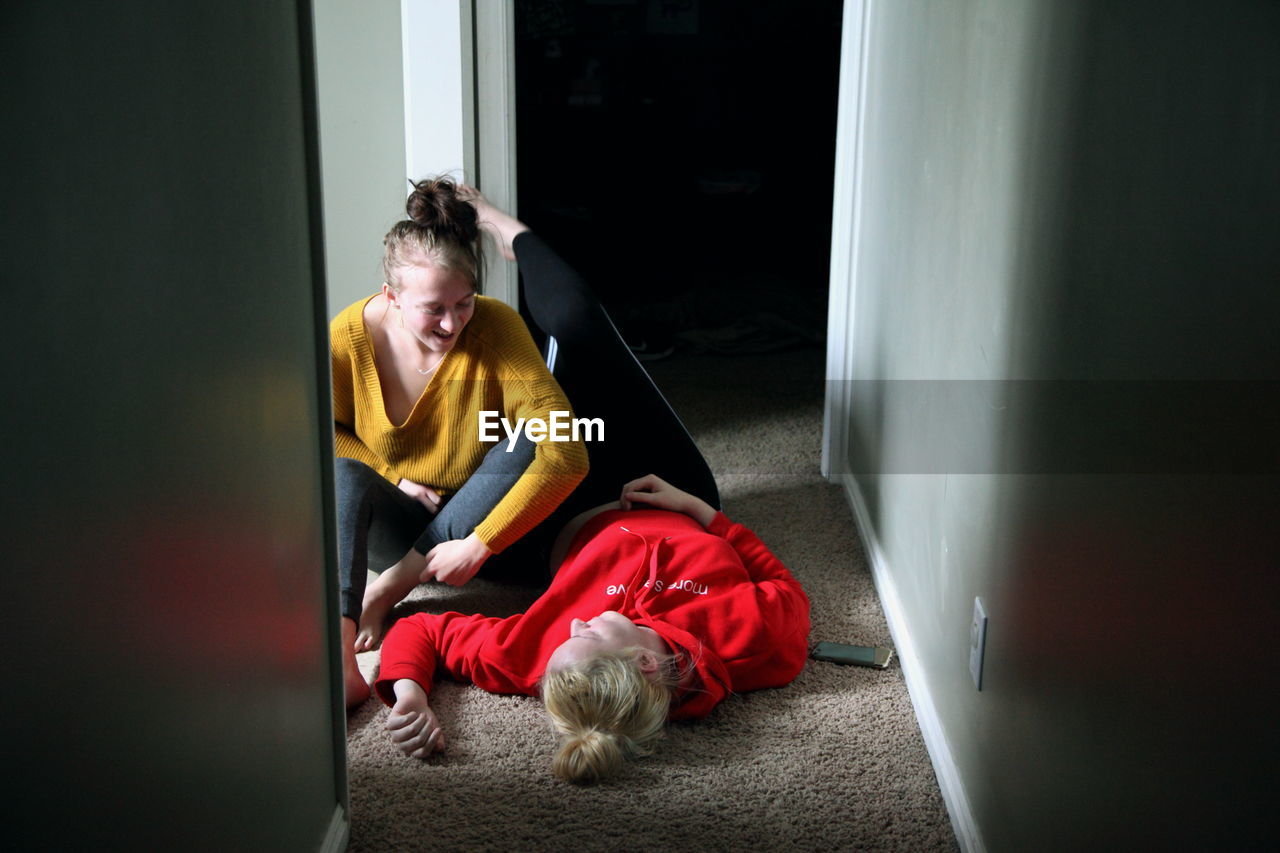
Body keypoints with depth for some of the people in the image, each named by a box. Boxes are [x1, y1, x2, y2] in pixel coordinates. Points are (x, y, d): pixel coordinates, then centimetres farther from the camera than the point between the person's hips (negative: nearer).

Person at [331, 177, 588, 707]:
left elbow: (566, 456, -31)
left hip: (480, 523, -1)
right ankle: (338, 656, -47)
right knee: (342, 474, -28)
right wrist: (394, 480, -13)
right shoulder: (350, 337, -16)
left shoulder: (496, 327, -23)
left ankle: (388, 589, -29)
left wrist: (477, 546, -31)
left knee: (522, 445, -29)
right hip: (397, 523, 1)